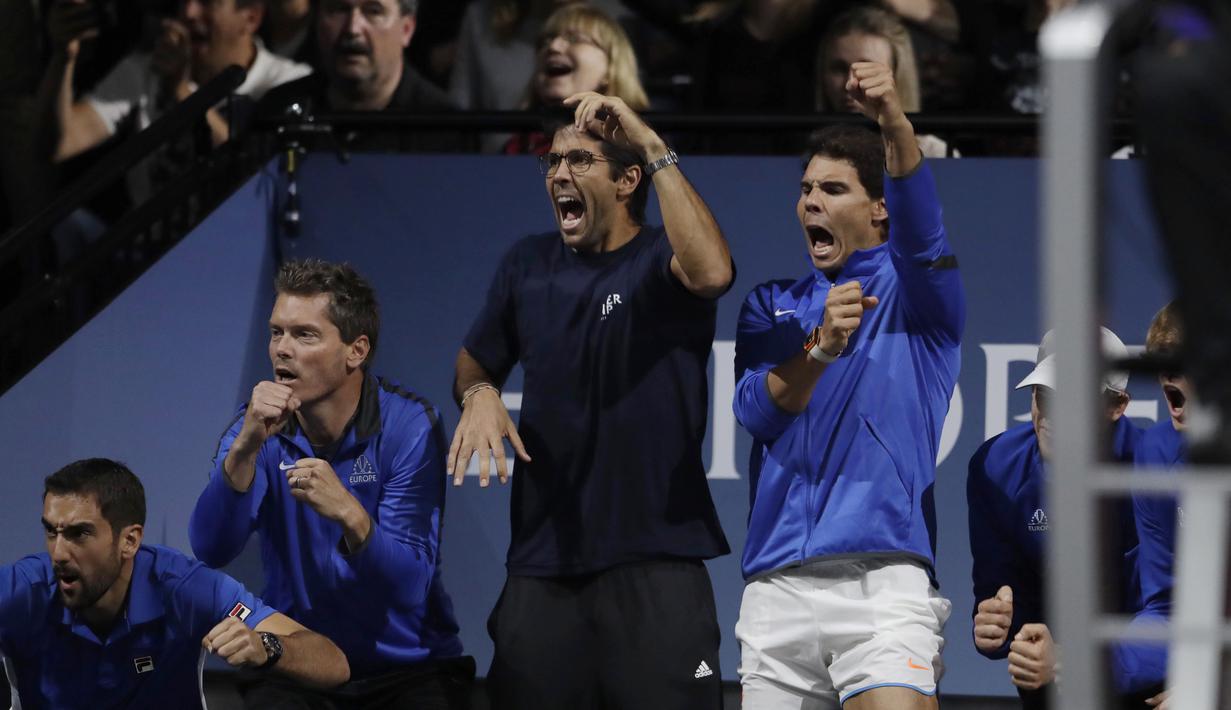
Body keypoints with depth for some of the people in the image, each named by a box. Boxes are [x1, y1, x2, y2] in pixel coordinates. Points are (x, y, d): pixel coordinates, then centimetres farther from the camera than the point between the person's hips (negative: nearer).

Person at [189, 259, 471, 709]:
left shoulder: (408, 426, -11)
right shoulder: (261, 427, -2)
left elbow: (409, 588, -19)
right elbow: (211, 549, -17)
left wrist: (349, 514, -36)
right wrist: (245, 447, -30)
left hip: (407, 666, -1)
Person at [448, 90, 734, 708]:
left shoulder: (659, 260, -4)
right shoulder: (528, 264, 11)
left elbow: (711, 272, -28)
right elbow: (475, 361, 23)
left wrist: (654, 149, -26)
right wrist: (478, 394, -2)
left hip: (653, 564, -5)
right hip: (541, 562, 5)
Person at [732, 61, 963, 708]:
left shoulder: (909, 287, 8)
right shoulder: (771, 306, 19)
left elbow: (919, 227, -15)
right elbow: (755, 409, 2)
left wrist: (893, 123, -34)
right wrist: (821, 347, -18)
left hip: (883, 577, -4)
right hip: (777, 586, 4)